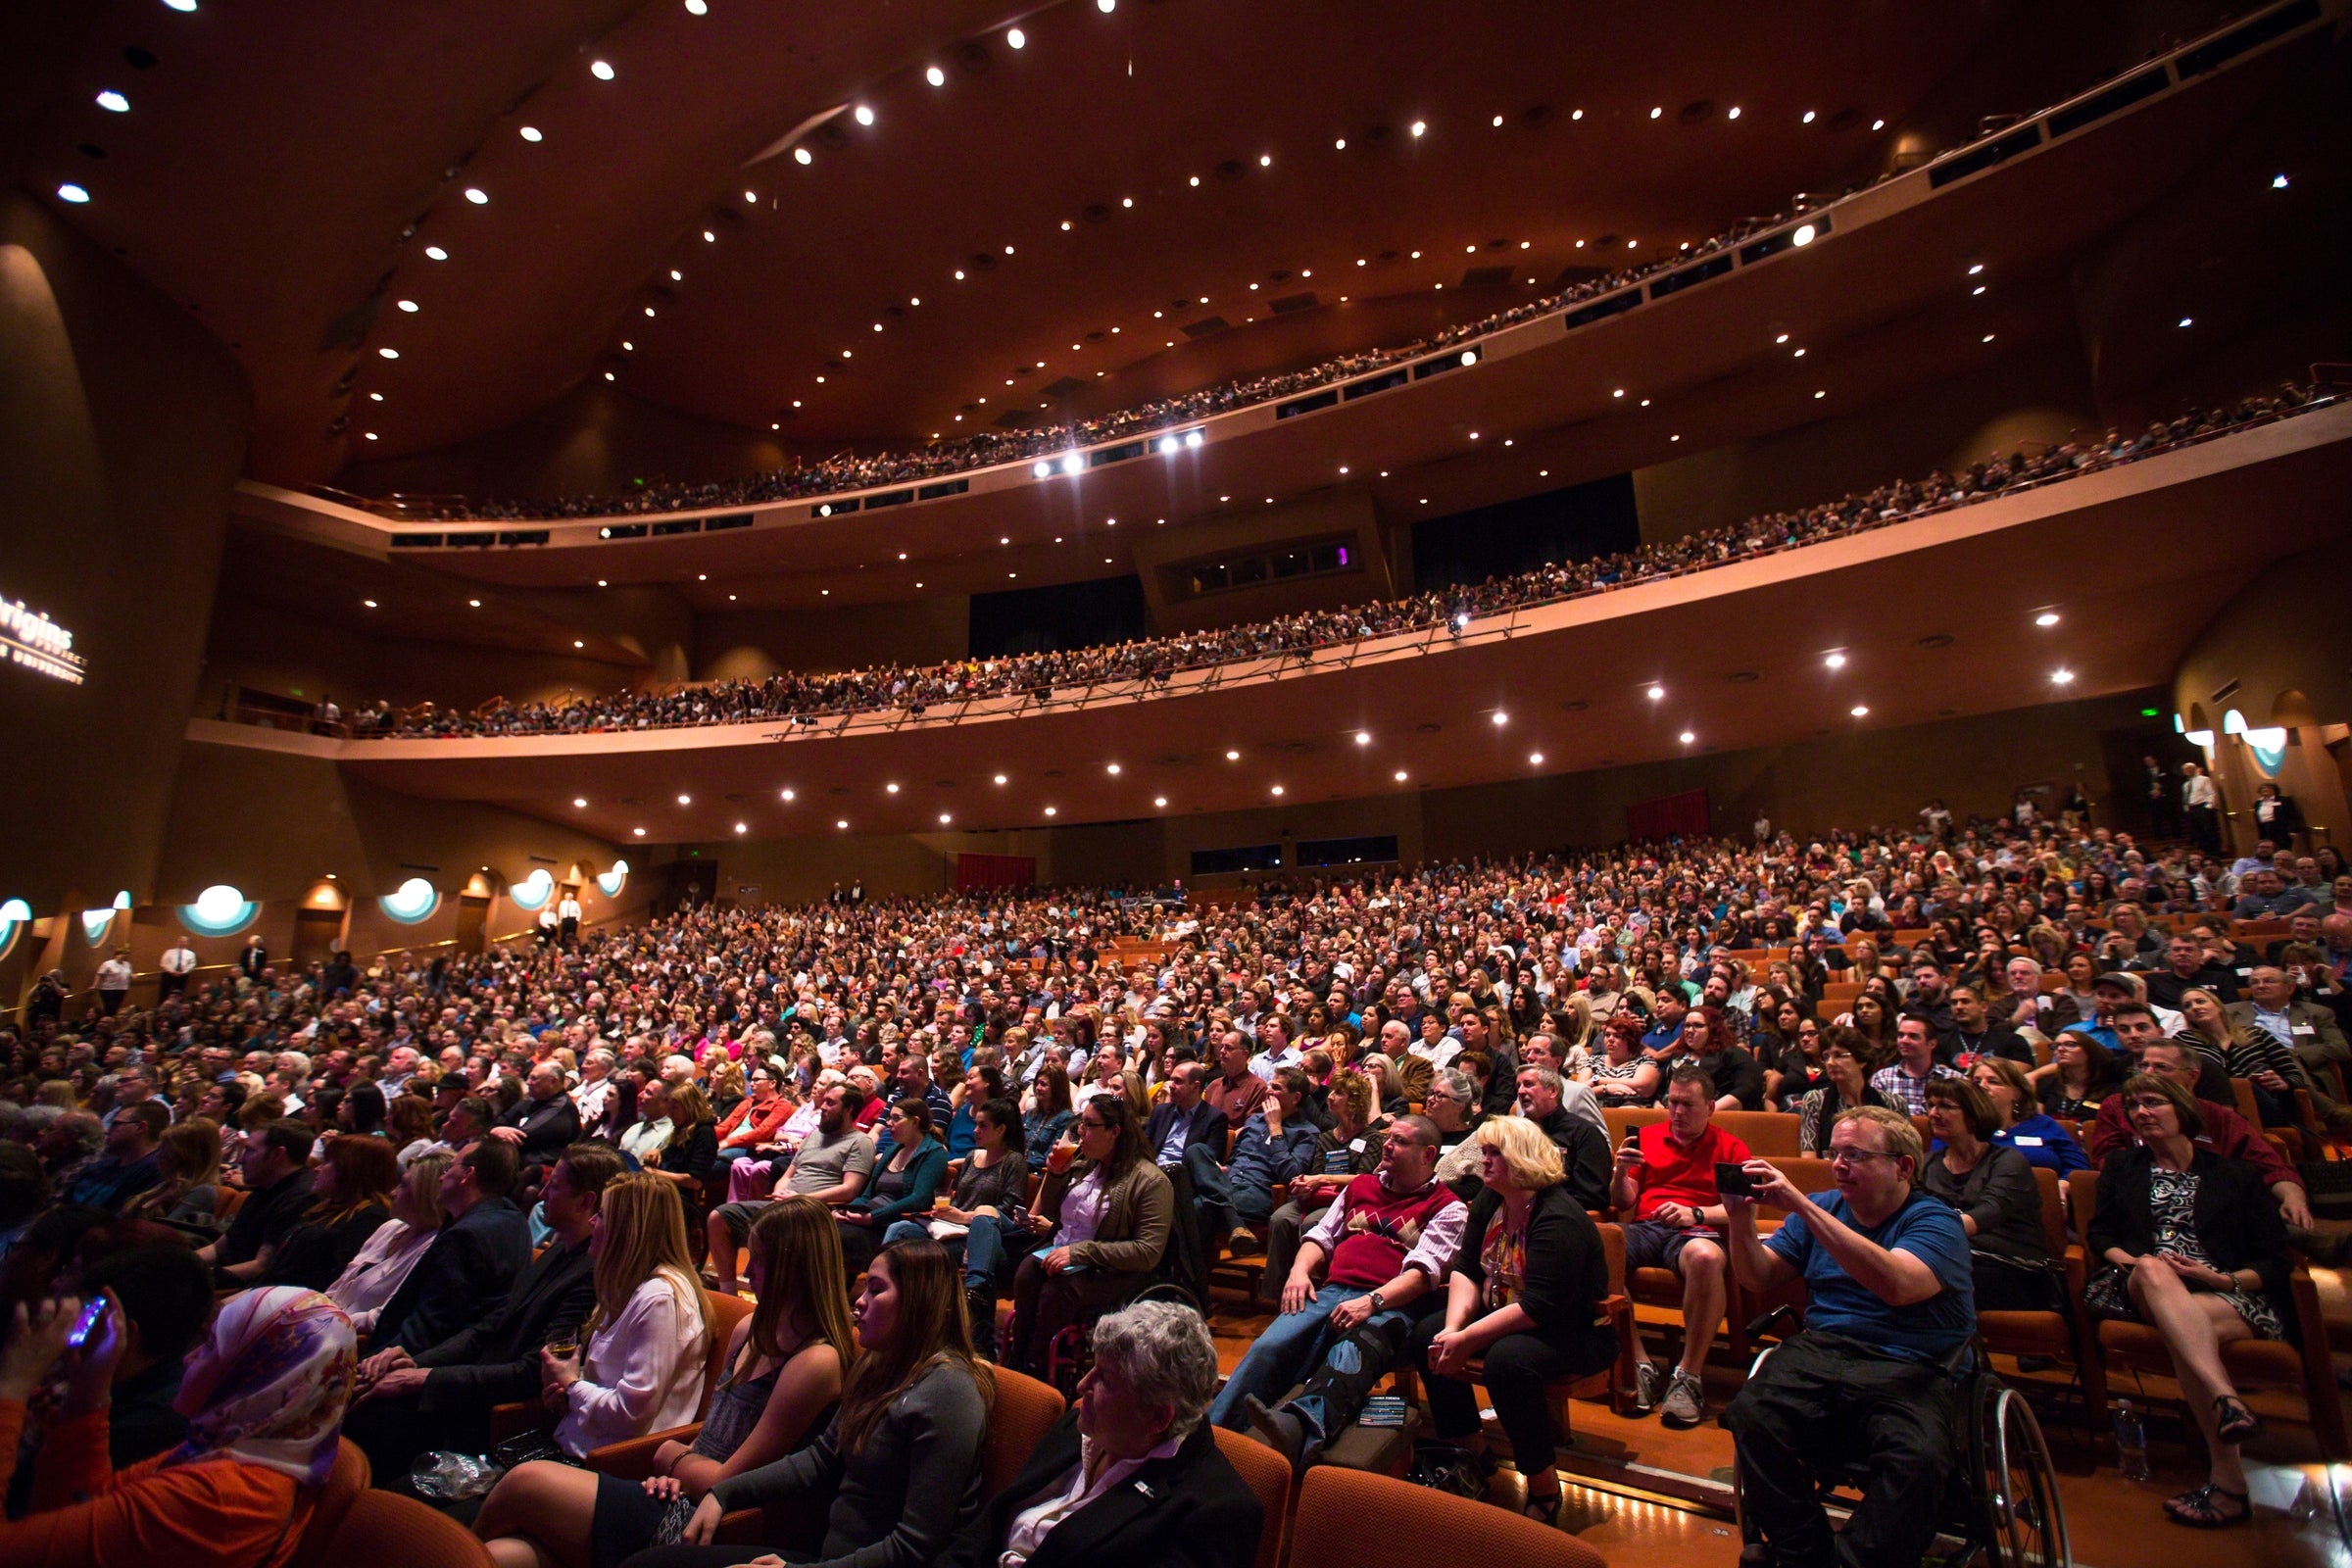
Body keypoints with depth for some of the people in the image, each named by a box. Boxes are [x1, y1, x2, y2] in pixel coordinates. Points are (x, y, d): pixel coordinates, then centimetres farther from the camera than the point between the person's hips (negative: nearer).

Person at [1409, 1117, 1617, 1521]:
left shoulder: (1558, 1217, -25)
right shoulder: (1489, 1201, 1)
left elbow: (1539, 1307, -31)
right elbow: (1466, 1270, 0)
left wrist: (1466, 1340, -30)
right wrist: (1452, 1328, -18)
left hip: (1577, 1332, -8)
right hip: (1504, 1314, 8)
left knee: (1507, 1359, -35)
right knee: (1427, 1335, -7)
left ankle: (1543, 1485, -11)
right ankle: (1471, 1451, 12)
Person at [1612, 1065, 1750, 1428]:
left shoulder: (1731, 1148, 14)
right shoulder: (1646, 1137, 20)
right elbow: (1622, 1203, 17)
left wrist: (1695, 1213, -13)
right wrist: (1621, 1172, -4)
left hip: (1696, 1230, -2)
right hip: (1645, 1227, 2)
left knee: (1705, 1257, -41)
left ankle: (1690, 1376, -25)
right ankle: (1640, 1365, -20)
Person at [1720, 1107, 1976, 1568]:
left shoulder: (1935, 1221, 0)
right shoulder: (1821, 1209, 17)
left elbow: (1897, 1285, -22)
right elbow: (1760, 1278, 14)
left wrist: (1802, 1207, -25)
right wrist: (1741, 1216, -6)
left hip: (1909, 1368, -3)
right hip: (1820, 1353, 3)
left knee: (1918, 1457, -34)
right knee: (1751, 1416, -25)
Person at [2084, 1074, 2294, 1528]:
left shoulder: (2236, 1175, 18)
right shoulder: (2121, 1166, 24)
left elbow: (2276, 1261, 9)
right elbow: (2099, 1234, 15)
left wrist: (2222, 1278, -10)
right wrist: (2133, 1261, -7)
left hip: (2232, 1297, 0)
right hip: (2140, 1290, 1)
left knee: (2183, 1327, -37)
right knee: (2153, 1269, -38)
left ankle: (2225, 1478, -38)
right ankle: (2225, 1397, -54)